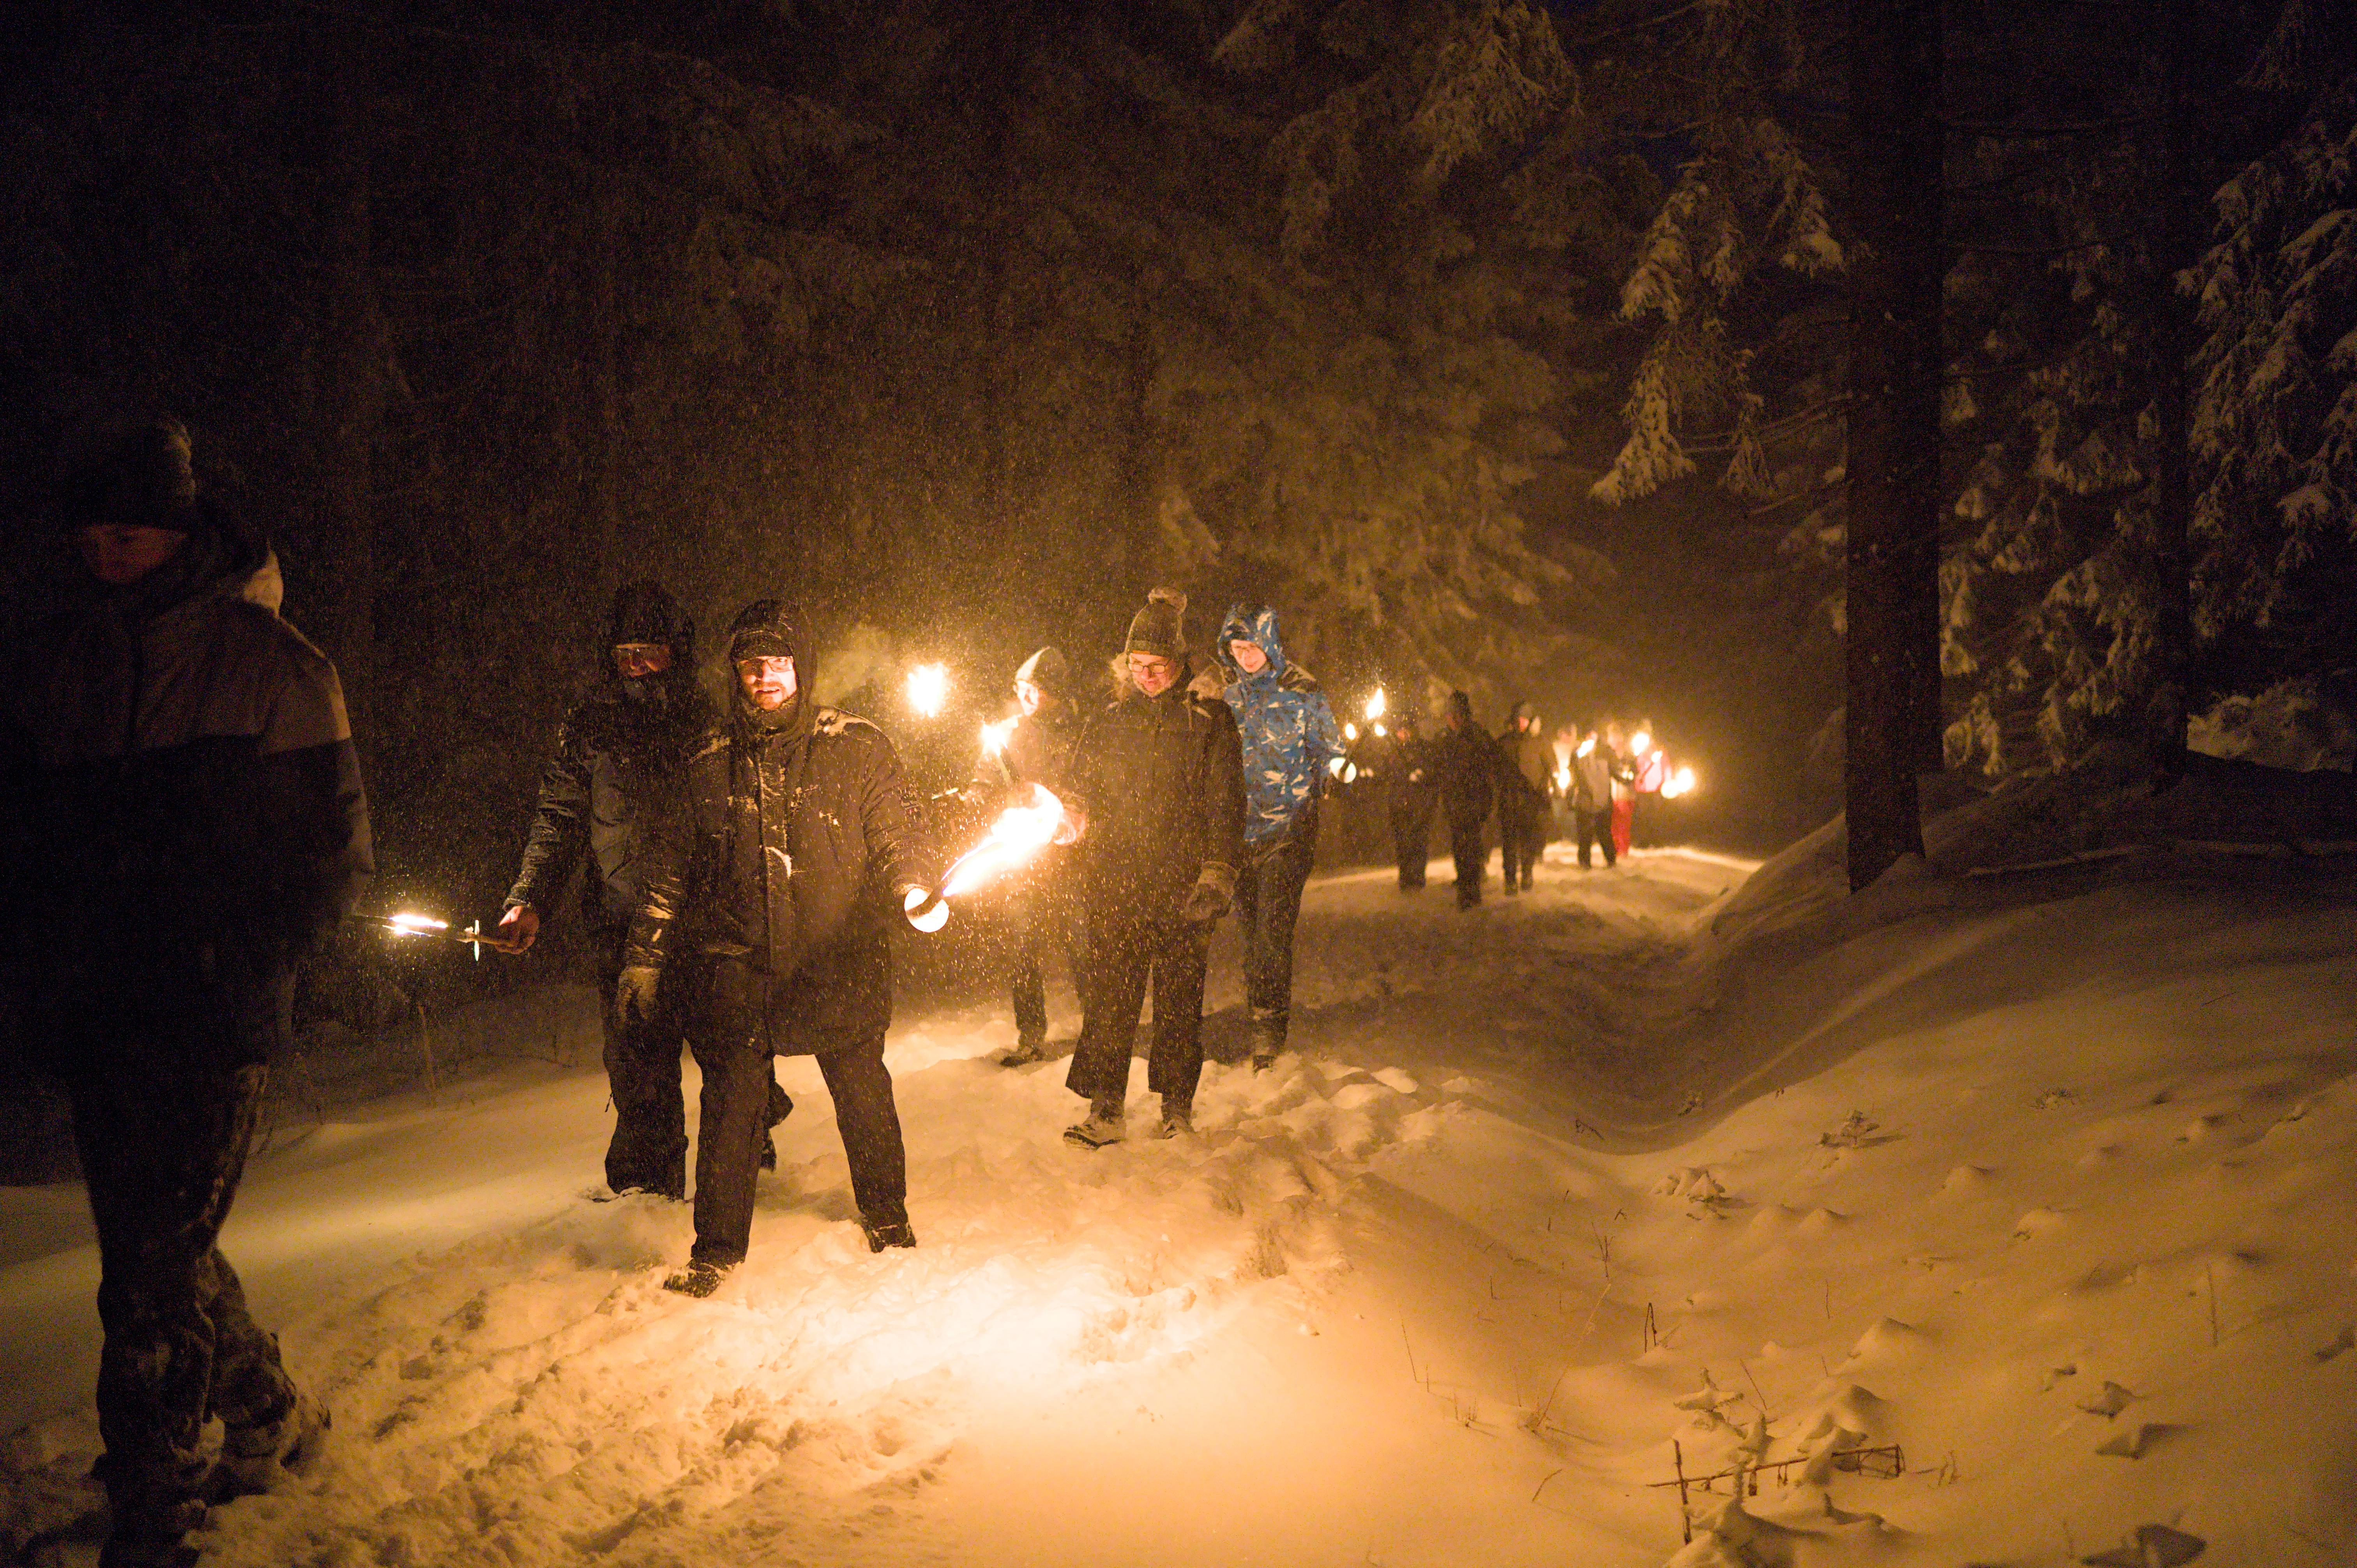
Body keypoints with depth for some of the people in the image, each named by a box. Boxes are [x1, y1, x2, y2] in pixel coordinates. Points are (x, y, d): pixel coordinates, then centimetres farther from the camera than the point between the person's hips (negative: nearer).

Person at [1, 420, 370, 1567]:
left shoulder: (272, 666, -4)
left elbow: (335, 852, -1)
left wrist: (244, 955, -12)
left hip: (213, 1013, -5)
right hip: (96, 1016, 5)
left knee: (158, 1257, -8)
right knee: (150, 1244, 13)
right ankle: (270, 1416, 32)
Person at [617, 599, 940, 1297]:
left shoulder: (856, 749, 2)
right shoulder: (709, 762, 7)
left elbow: (901, 828, 4)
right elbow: (670, 865, 13)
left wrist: (916, 889, -16)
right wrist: (644, 957, 12)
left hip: (839, 960, -1)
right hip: (734, 962, 1)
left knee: (863, 1093, 7)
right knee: (730, 1102, -1)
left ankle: (887, 1220, 30)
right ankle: (717, 1251, 12)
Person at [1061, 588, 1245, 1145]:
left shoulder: (1209, 721, 3)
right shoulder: (1107, 724, 13)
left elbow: (1226, 805, 0)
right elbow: (1081, 798, 18)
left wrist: (1217, 876, -9)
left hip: (1183, 887, -2)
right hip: (1117, 889, 2)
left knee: (1180, 999, 3)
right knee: (1109, 998, -1)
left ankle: (1178, 1106, 15)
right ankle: (1107, 1109, 6)